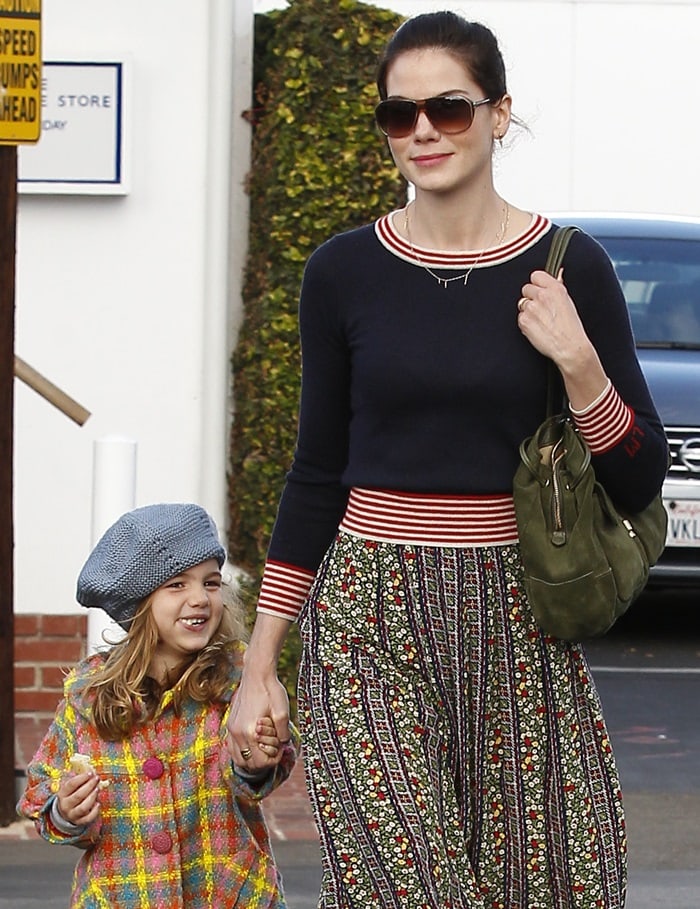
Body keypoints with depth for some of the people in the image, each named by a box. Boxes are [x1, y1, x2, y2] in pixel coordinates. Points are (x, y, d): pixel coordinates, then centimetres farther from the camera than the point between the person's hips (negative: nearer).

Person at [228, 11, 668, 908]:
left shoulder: (568, 268, 1)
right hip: (368, 623, 0)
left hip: (516, 628, 1)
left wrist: (577, 362, -14)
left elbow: (639, 481, 3)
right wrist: (260, 661, 8)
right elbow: (316, 475, 10)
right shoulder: (344, 272, 4)